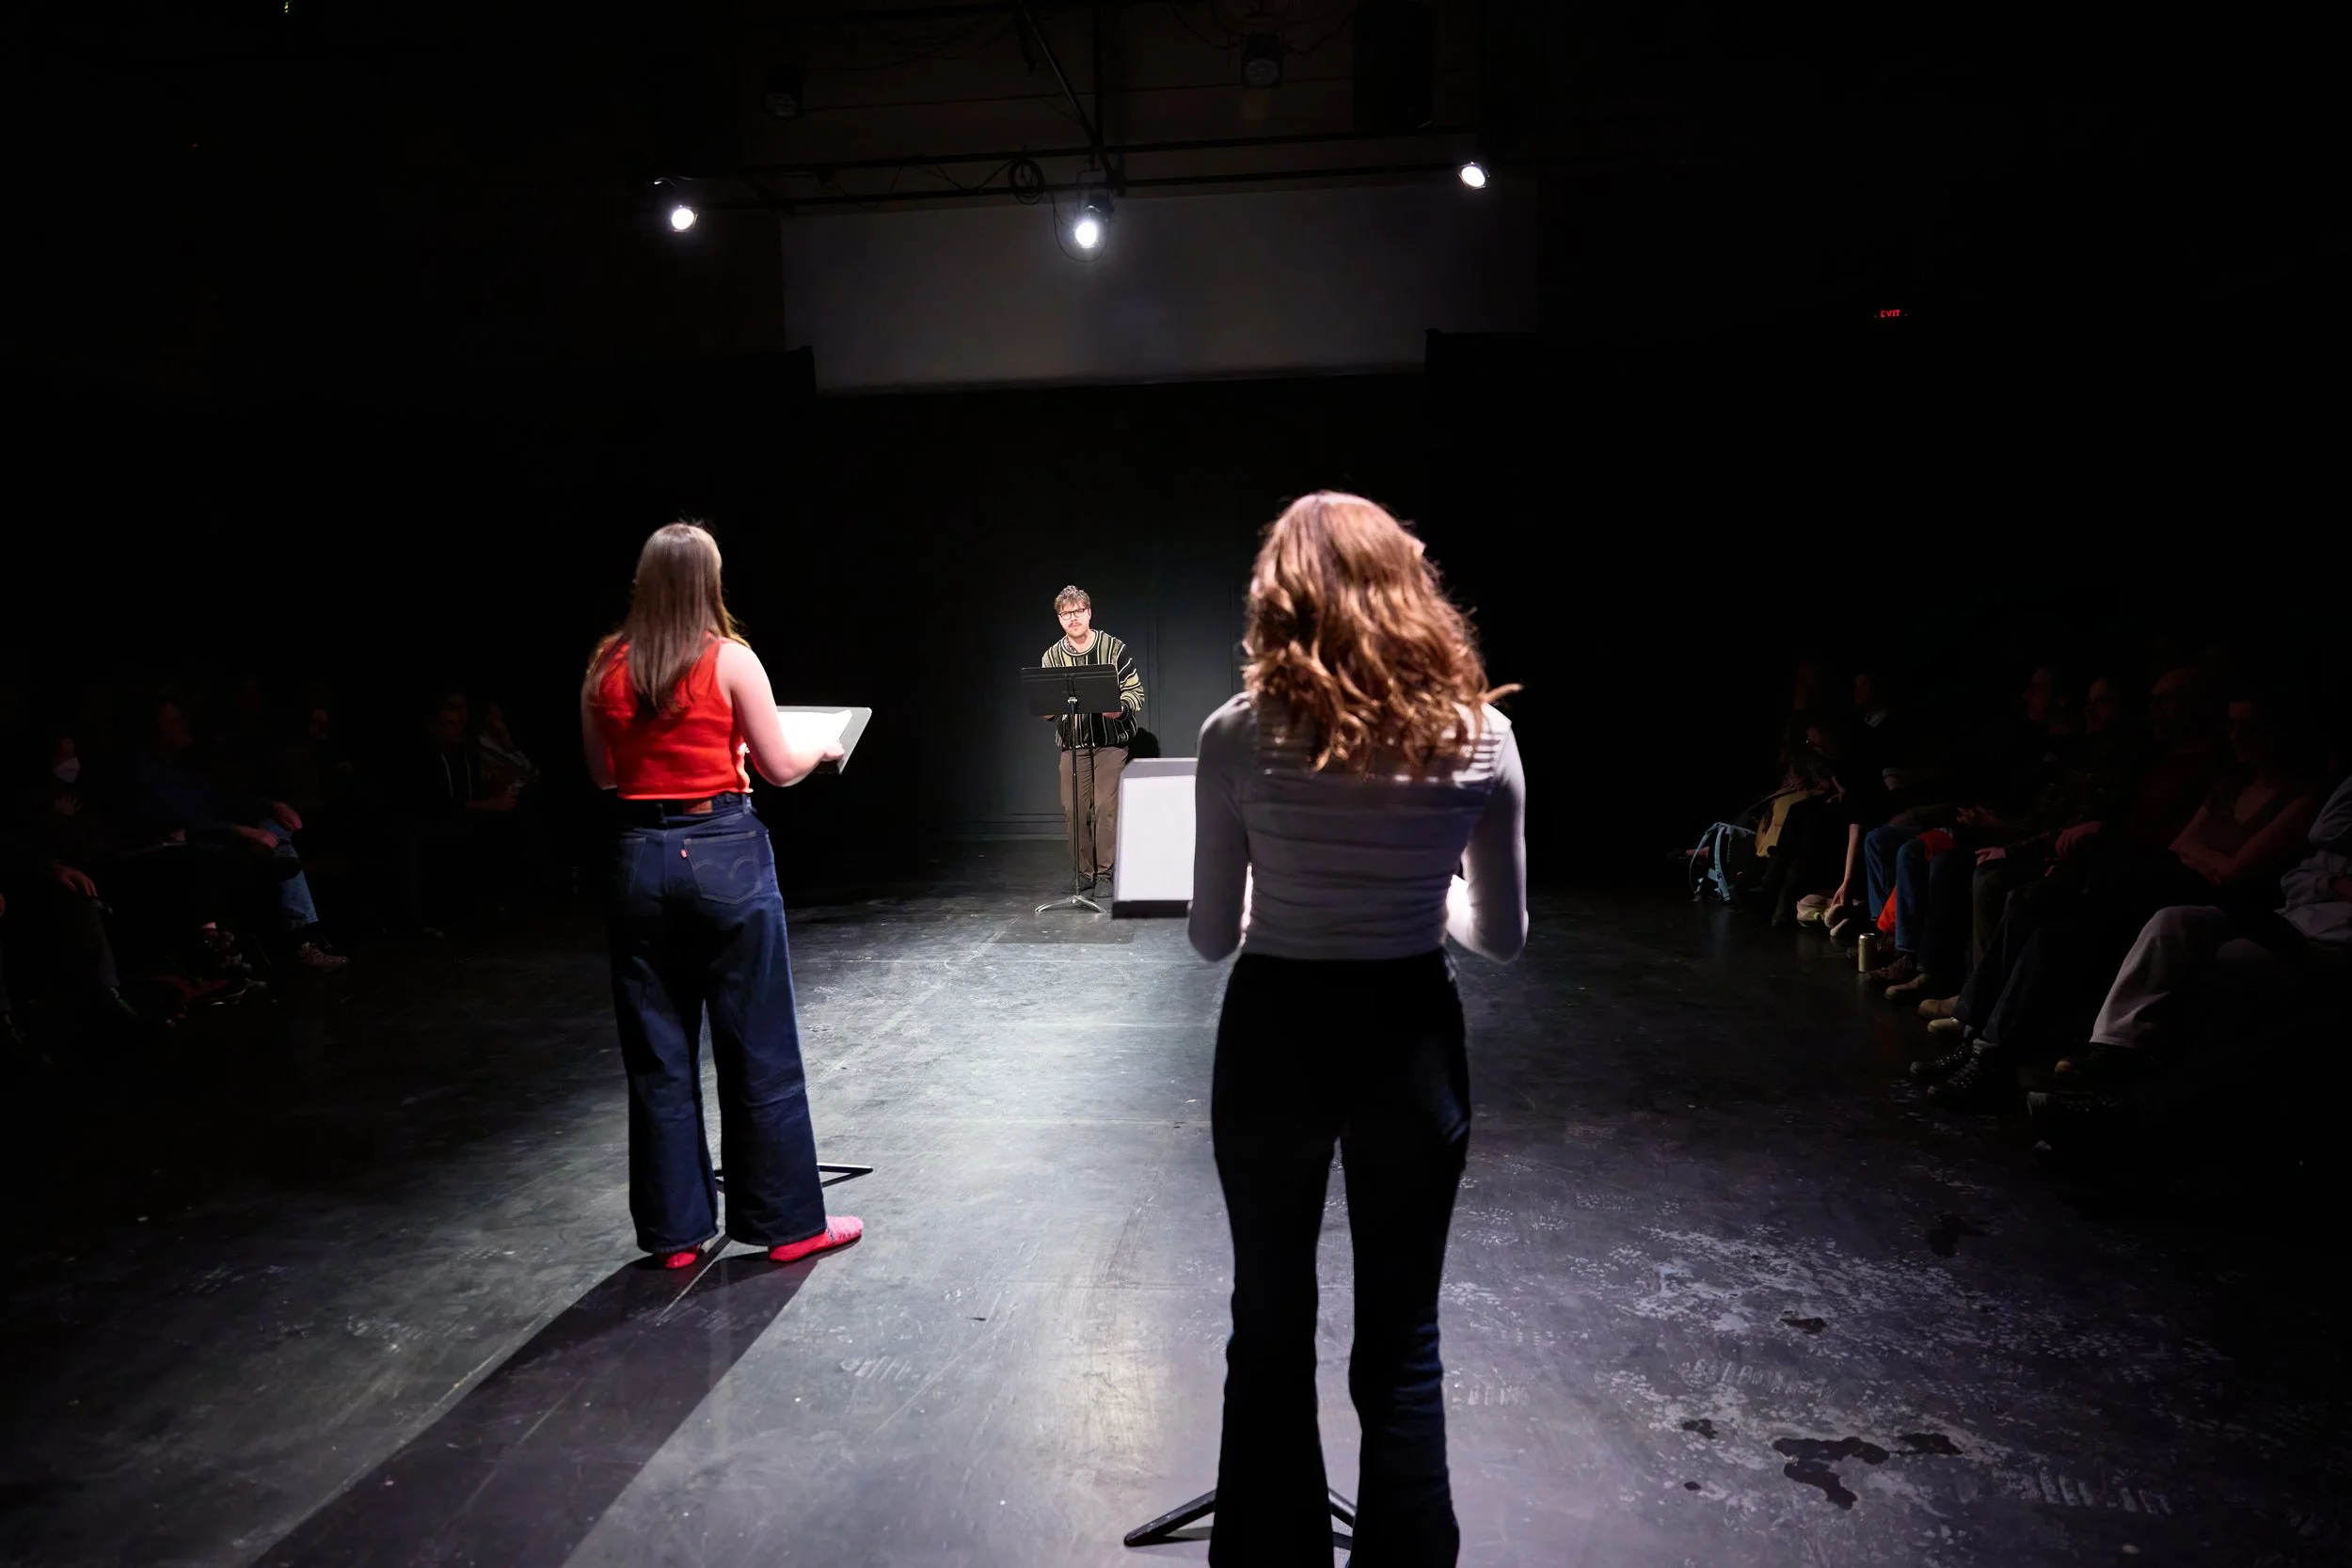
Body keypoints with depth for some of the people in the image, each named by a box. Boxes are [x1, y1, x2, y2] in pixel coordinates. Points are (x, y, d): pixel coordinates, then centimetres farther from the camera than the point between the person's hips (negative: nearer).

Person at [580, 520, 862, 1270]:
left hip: (642, 858, 4)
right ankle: (788, 1222, 15)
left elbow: (603, 776, 13)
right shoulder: (730, 659, -7)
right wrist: (822, 747, 16)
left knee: (658, 1056, 11)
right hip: (725, 854, -4)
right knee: (760, 1048, 6)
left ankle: (675, 1229, 20)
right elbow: (781, 768, -4)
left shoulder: (605, 668, 5)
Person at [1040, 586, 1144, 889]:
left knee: (1106, 806, -8)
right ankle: (1085, 871, 14)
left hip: (1110, 742, -3)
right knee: (1073, 809, 2)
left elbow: (1136, 692, -4)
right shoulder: (1052, 657, 5)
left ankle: (1105, 870, 3)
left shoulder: (1114, 648, -5)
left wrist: (1119, 708, -24)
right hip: (1071, 743, 3)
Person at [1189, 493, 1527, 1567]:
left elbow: (1212, 936, -4)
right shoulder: (1480, 736, -7)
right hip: (1412, 1040, 1)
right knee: (1402, 1344, 16)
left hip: (1274, 1038, -1)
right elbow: (1501, 936, 2)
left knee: (1270, 1331, 18)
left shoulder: (1240, 733, -11)